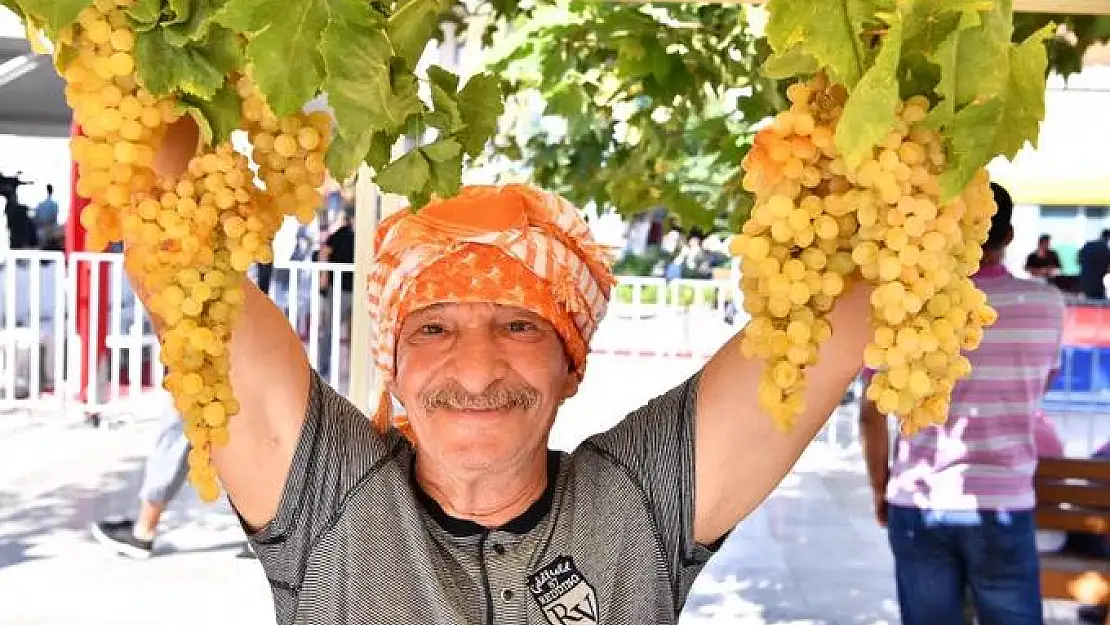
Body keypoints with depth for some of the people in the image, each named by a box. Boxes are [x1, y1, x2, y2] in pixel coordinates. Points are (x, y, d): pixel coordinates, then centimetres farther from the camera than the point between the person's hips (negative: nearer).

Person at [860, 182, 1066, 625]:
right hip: (1003, 506, 0)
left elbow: (872, 416, -3)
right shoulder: (1048, 304, 0)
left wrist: (880, 489, 11)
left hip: (918, 505, 0)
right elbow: (1034, 397, 13)